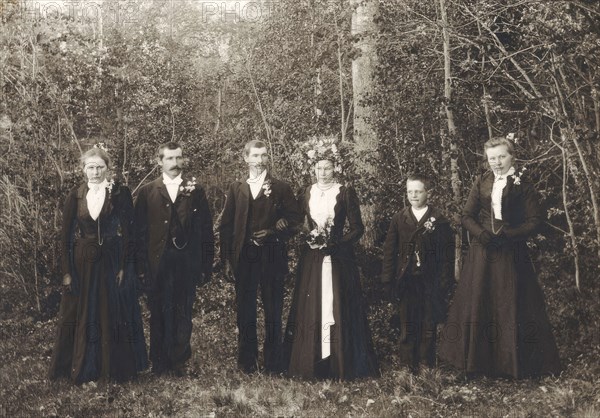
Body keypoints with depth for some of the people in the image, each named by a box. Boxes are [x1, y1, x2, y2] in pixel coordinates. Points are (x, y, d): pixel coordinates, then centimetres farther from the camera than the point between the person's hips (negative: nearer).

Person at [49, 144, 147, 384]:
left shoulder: (120, 193, -4)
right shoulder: (75, 196, 2)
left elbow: (128, 232, -5)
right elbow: (65, 235, 3)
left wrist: (124, 267, -12)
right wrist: (66, 271, -2)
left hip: (112, 263, -2)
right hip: (82, 264, 2)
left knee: (112, 316, 6)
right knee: (80, 317, 8)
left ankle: (113, 368, 19)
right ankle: (81, 368, 21)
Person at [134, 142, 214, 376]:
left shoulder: (195, 190, 6)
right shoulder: (147, 192, 5)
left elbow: (206, 230, 4)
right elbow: (140, 231, 2)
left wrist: (206, 266, -1)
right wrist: (141, 266, -4)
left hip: (186, 261, 0)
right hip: (157, 262, 0)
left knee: (183, 314, 6)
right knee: (158, 314, 7)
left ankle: (179, 361, 17)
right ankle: (159, 362, 18)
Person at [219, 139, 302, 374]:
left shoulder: (281, 188, 6)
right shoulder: (236, 189, 10)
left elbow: (293, 219, 2)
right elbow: (226, 225, 8)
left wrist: (273, 233, -12)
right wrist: (227, 257, 1)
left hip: (271, 256, -2)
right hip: (244, 257, 2)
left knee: (273, 312, 2)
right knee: (245, 311, 7)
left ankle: (273, 363, 11)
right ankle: (247, 361, 17)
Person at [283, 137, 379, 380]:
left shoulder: (346, 193, 1)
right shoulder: (306, 194, 10)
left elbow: (357, 228, -2)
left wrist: (334, 243, -12)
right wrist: (309, 239, -5)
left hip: (339, 258, -3)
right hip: (311, 259, 3)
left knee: (338, 309, -2)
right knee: (310, 310, 2)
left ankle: (340, 367, 5)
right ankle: (311, 366, 8)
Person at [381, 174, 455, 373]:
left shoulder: (439, 220, -1)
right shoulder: (399, 219, 6)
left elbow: (447, 252, -2)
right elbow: (389, 250, 7)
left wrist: (445, 282, -6)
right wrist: (388, 278, 2)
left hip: (430, 283, -2)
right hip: (405, 282, 2)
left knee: (429, 328, 6)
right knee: (407, 328, 7)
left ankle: (427, 367, 16)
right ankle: (407, 368, 15)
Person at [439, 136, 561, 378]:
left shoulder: (522, 185, 0)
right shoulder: (481, 183, 8)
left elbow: (534, 220, -4)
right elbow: (467, 216, 7)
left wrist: (508, 236, -16)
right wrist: (483, 234, -11)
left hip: (511, 254, -3)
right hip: (482, 252, 3)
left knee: (511, 307, 0)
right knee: (477, 303, 3)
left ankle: (514, 363, 11)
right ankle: (479, 362, 14)